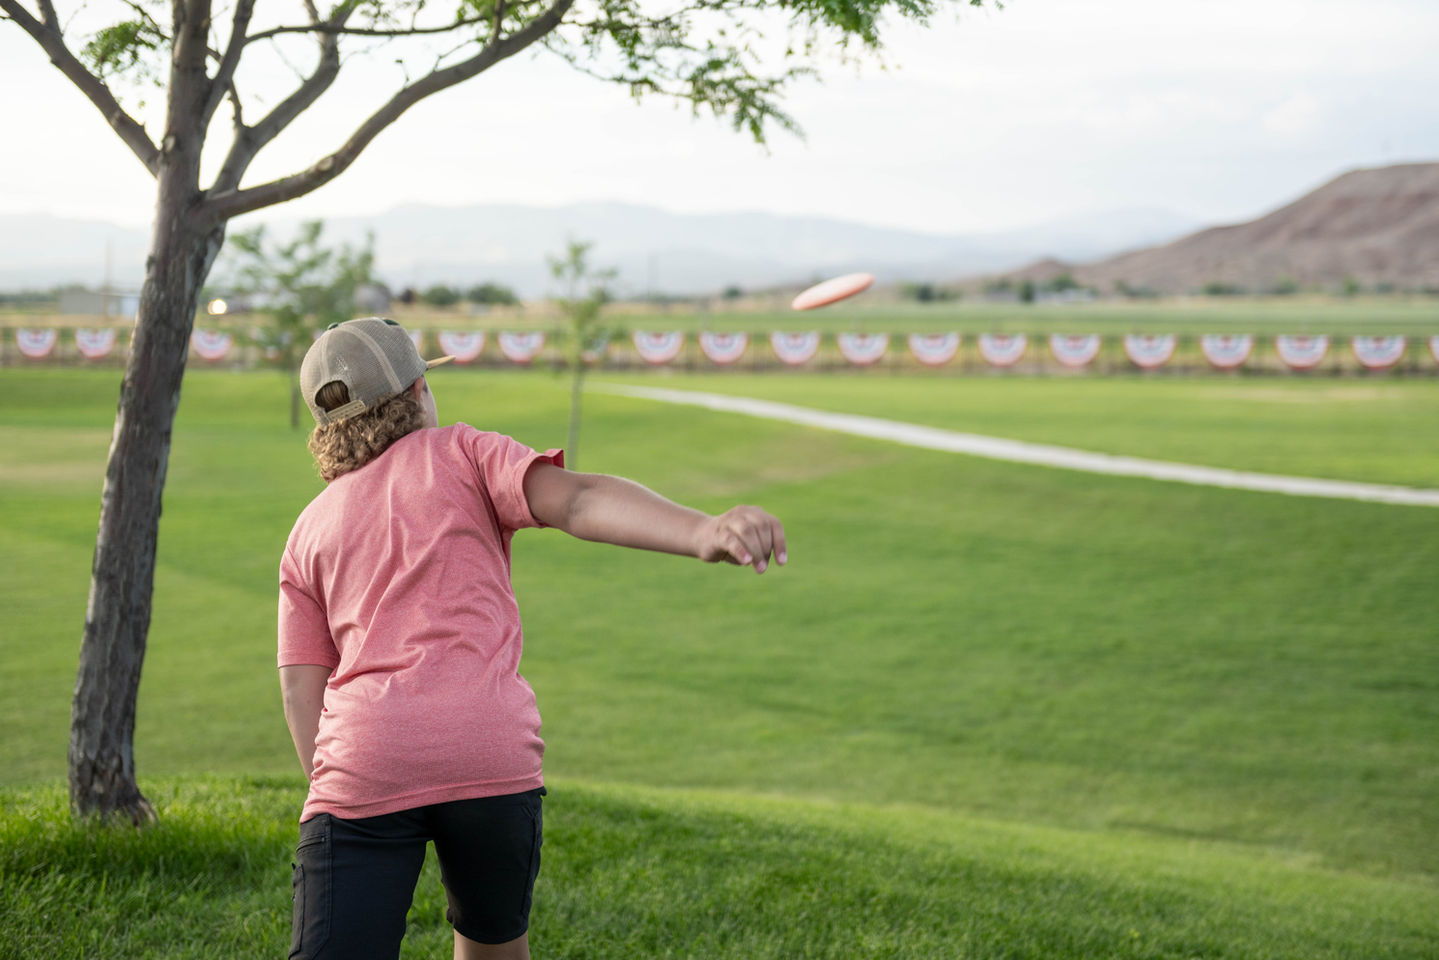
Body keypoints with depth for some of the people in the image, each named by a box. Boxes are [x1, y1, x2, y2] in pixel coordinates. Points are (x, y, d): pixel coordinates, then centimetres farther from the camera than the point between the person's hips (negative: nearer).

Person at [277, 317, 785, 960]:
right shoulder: (462, 455, 14)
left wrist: (334, 798, 18)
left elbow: (301, 693, 14)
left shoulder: (309, 533, 23)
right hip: (491, 750, -1)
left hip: (362, 762, 1)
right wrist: (700, 534, -22)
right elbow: (576, 501, -7)